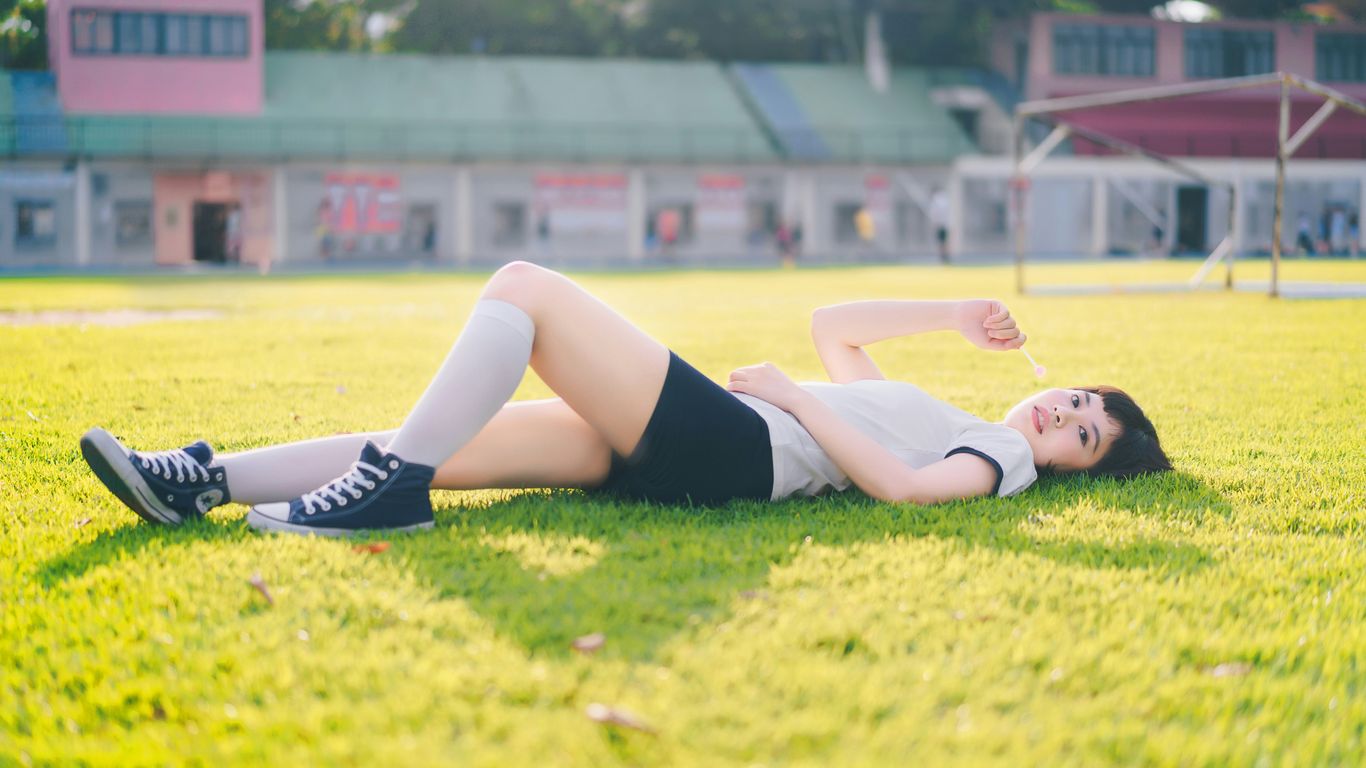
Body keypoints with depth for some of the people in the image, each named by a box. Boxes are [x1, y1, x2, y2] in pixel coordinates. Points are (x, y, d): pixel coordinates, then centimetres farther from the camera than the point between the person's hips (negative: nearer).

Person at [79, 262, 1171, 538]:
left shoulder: (997, 458, 6)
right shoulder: (920, 409, 31)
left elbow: (900, 485, -16)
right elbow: (831, 324, 39)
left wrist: (794, 397, -10)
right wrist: (957, 314, 36)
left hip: (724, 445, -8)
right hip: (683, 445, 8)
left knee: (524, 287, -19)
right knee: (443, 444, -6)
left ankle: (391, 489, -23)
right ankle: (201, 483, -10)